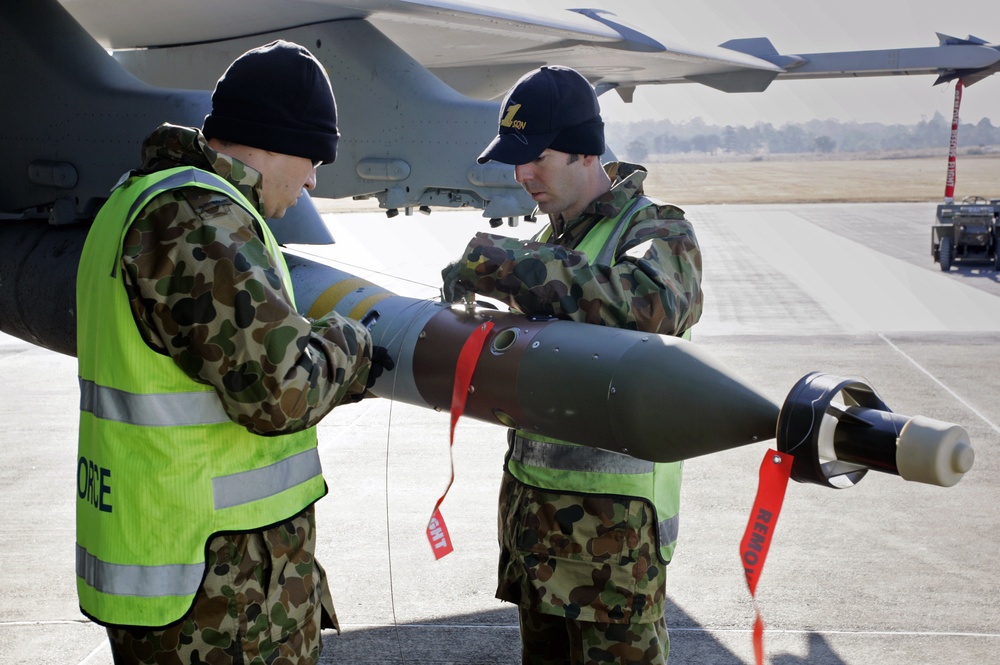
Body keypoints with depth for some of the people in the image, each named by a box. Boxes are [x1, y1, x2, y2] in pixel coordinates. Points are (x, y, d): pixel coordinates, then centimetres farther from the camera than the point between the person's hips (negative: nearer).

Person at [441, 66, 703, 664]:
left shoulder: (658, 232, -12)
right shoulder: (551, 241, 11)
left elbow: (647, 303, -36)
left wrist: (503, 264, -34)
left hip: (612, 512, -7)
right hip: (531, 496, 7)